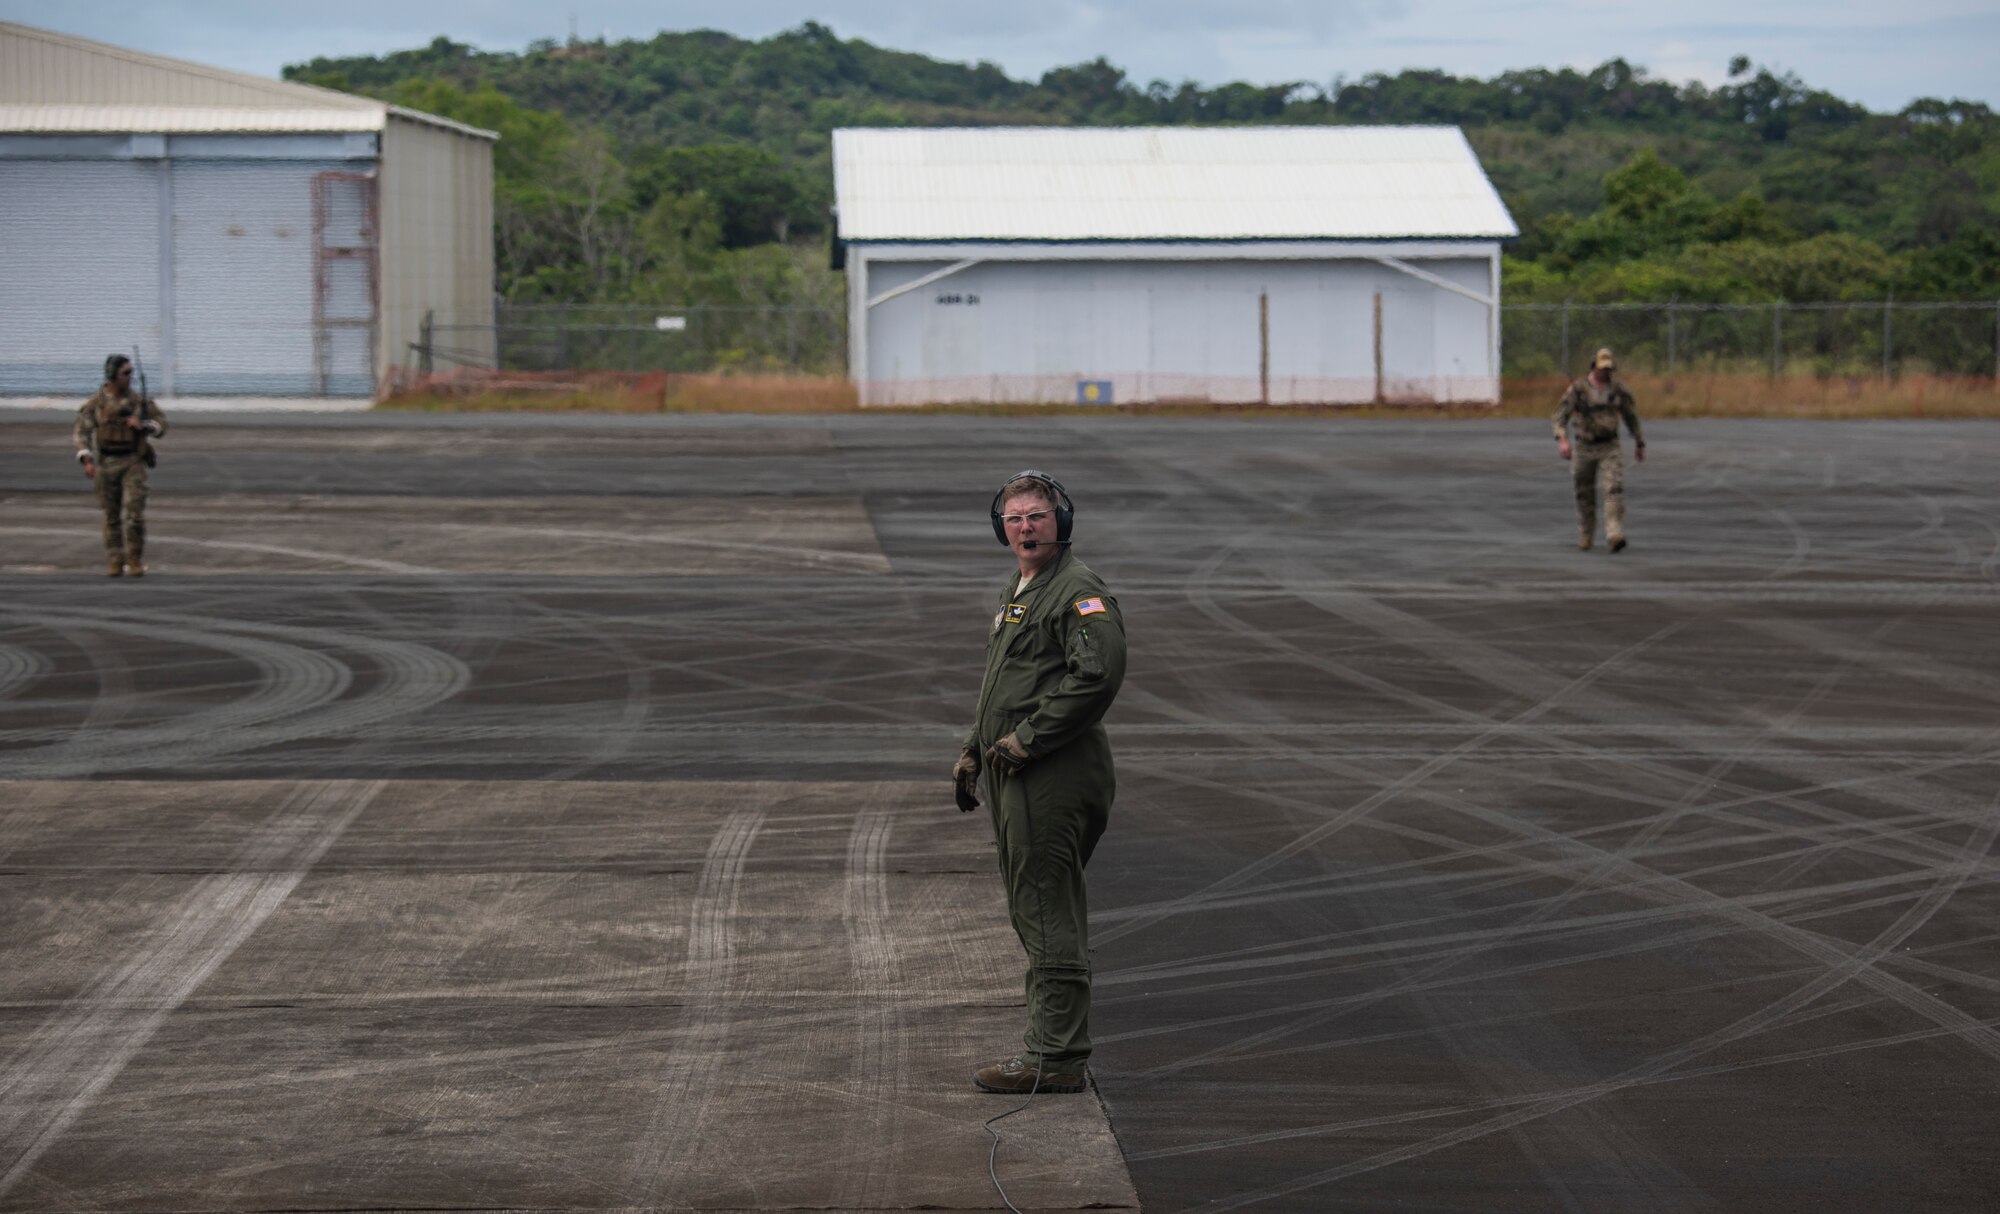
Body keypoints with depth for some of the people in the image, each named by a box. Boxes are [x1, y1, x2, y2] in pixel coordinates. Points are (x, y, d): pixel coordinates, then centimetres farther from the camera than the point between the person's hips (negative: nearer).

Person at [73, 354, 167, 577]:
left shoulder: (138, 400, -2)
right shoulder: (96, 402, -4)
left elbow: (161, 423, 4)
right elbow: (83, 433, -6)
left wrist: (142, 426, -17)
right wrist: (87, 462, -19)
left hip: (133, 462, 0)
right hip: (106, 464, 0)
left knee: (134, 510, -12)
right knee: (112, 515, 6)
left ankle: (135, 562, -2)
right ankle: (114, 563, 16)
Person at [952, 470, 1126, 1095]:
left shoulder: (1079, 591, -12)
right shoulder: (1016, 591, 20)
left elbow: (1098, 674, -26)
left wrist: (1026, 740, -21)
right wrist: (973, 749, 21)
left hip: (1053, 779, -11)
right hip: (1016, 780, 11)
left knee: (1048, 915, -9)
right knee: (1032, 912, 15)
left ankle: (1055, 1059, -7)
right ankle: (1050, 1043, 23)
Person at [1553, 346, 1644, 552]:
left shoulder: (1619, 388, -2)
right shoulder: (1578, 388, -8)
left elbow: (1631, 415, 11)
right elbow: (1561, 415, -11)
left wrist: (1640, 443, 17)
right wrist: (1562, 440, -28)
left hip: (1610, 448, 0)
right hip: (1584, 448, 0)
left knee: (1614, 489, -18)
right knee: (1585, 494, 11)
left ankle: (1615, 537, -27)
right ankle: (1585, 536, 32)